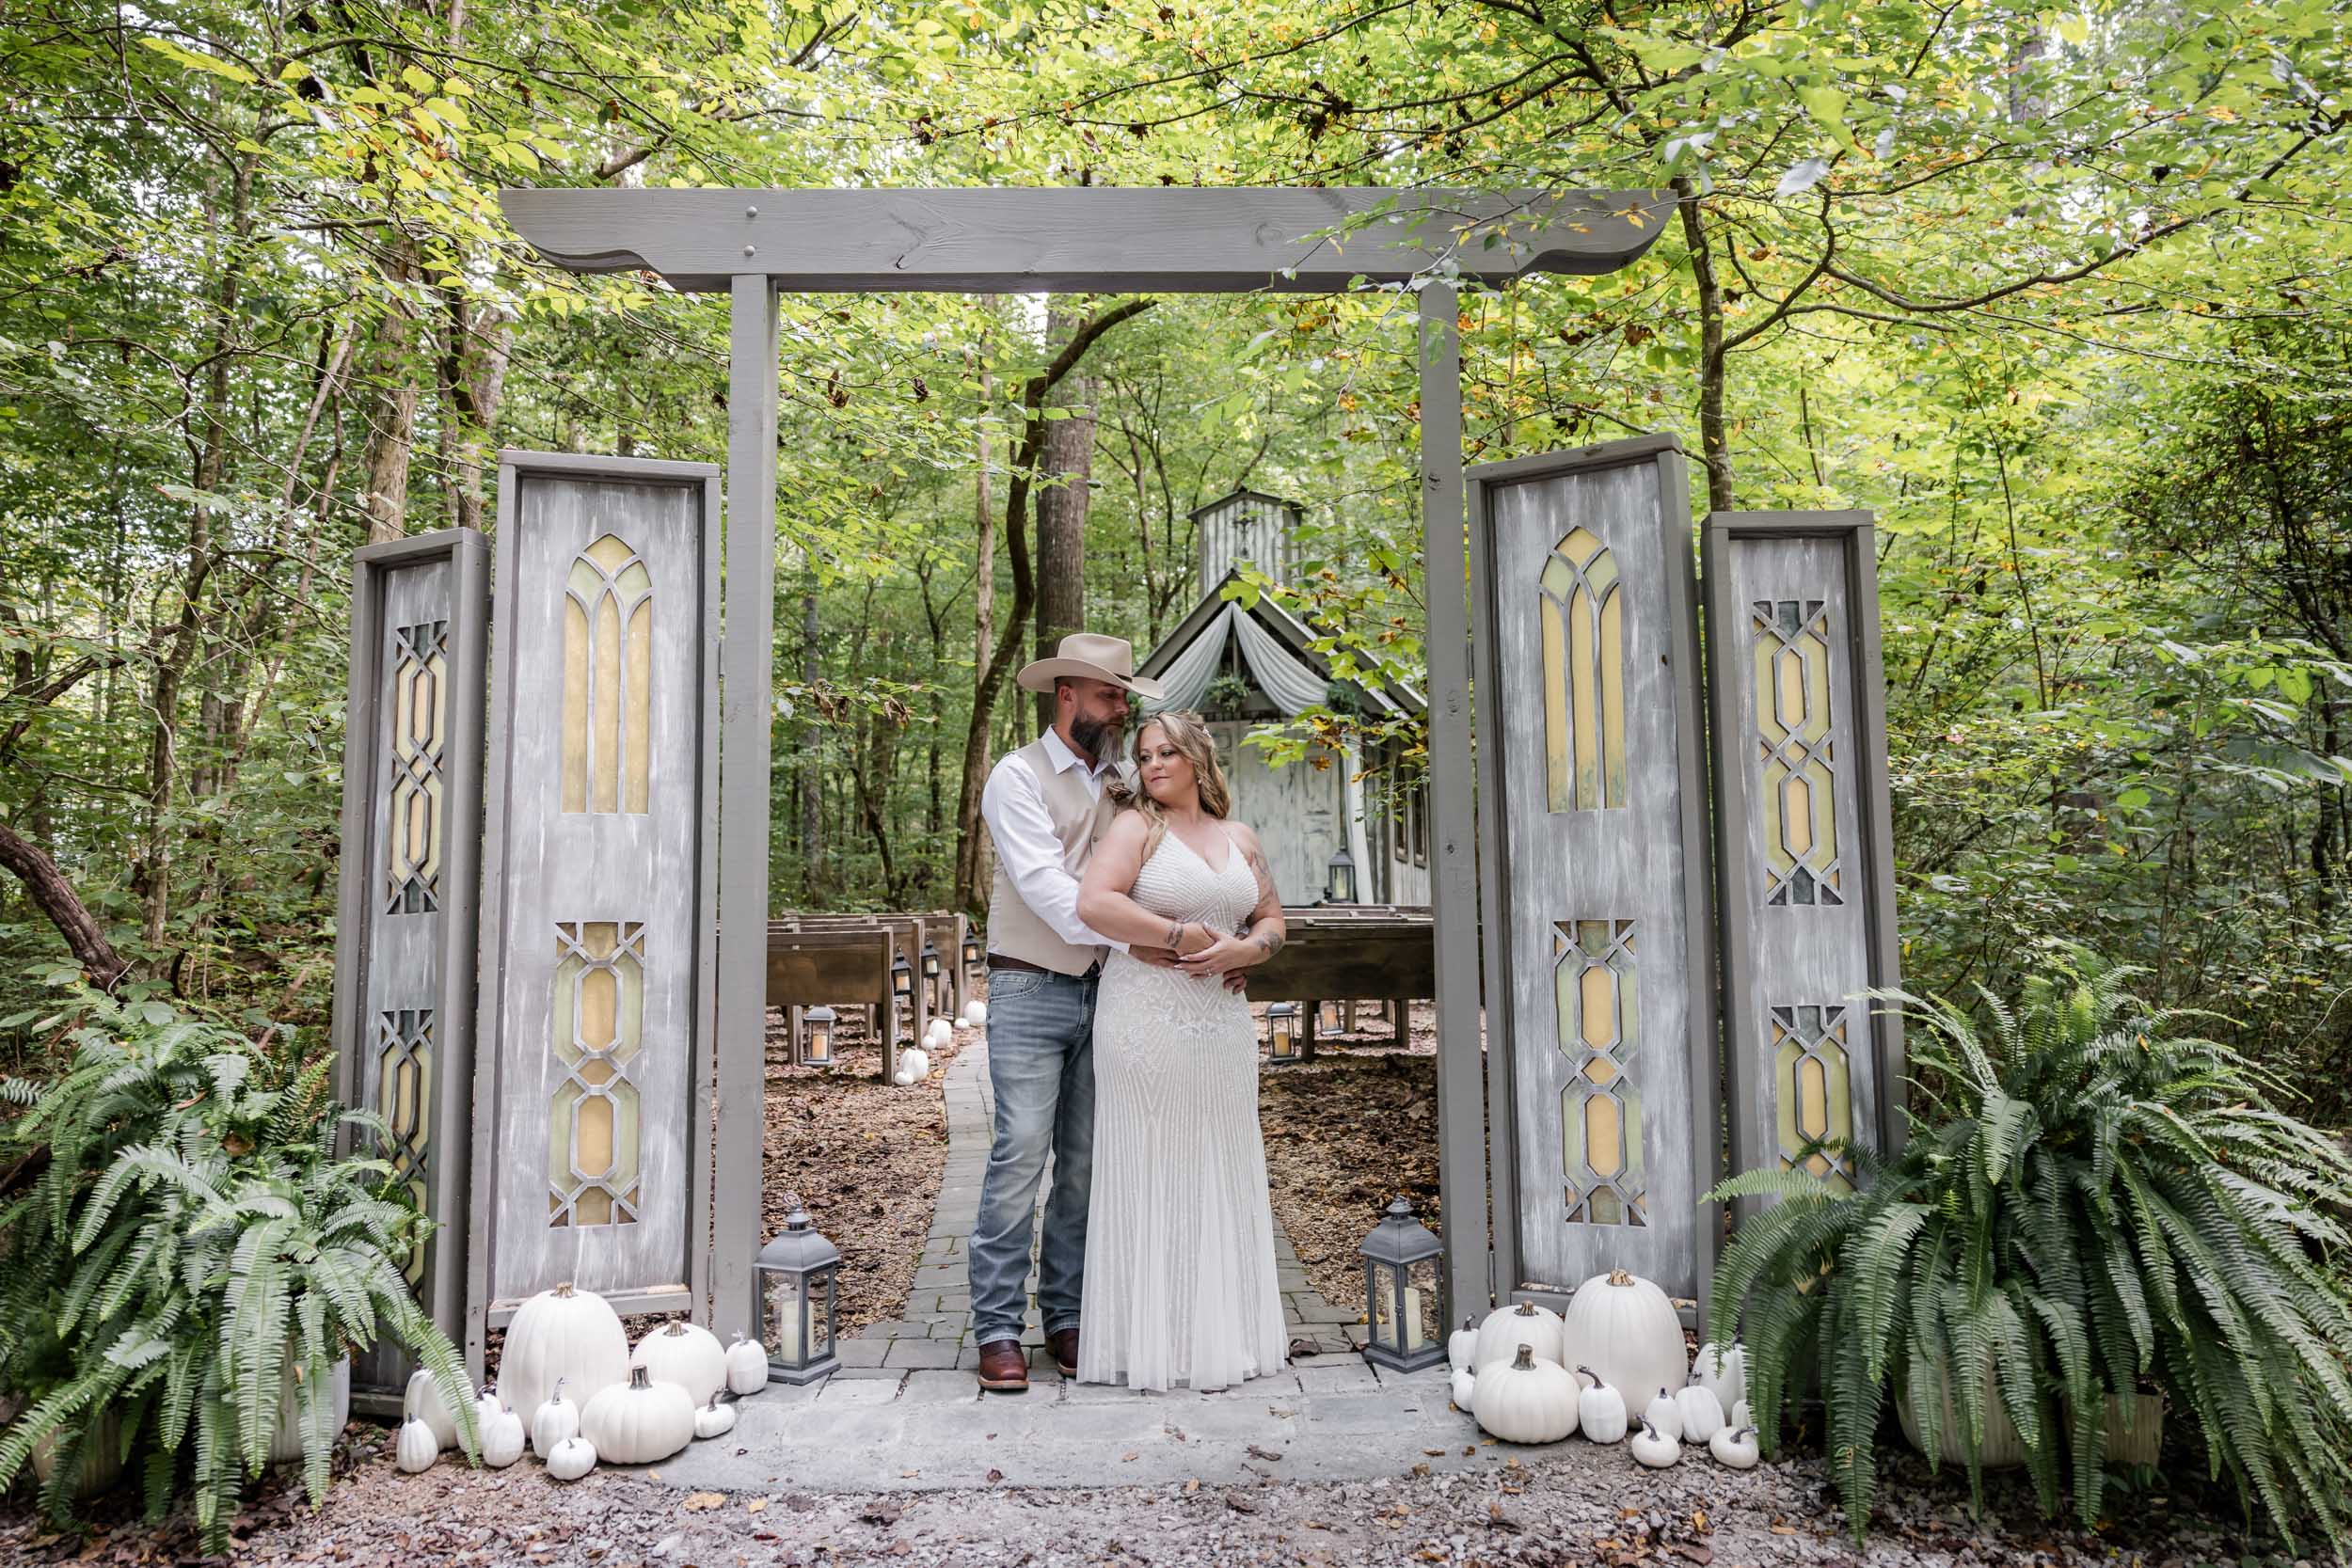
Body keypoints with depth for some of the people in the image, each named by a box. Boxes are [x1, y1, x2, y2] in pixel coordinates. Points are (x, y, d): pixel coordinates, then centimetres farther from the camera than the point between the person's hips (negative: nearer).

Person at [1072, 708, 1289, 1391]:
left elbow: (1272, 919, 18)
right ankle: (1153, 1341, 10)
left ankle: (1222, 1333, 23)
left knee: (1219, 1174, 10)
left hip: (1222, 1023, 5)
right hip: (1147, 1021, -5)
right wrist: (1182, 935, -16)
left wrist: (1243, 949, -4)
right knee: (1151, 1175, 0)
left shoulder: (1239, 838, 14)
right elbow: (1094, 903, -17)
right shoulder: (1137, 826, -3)